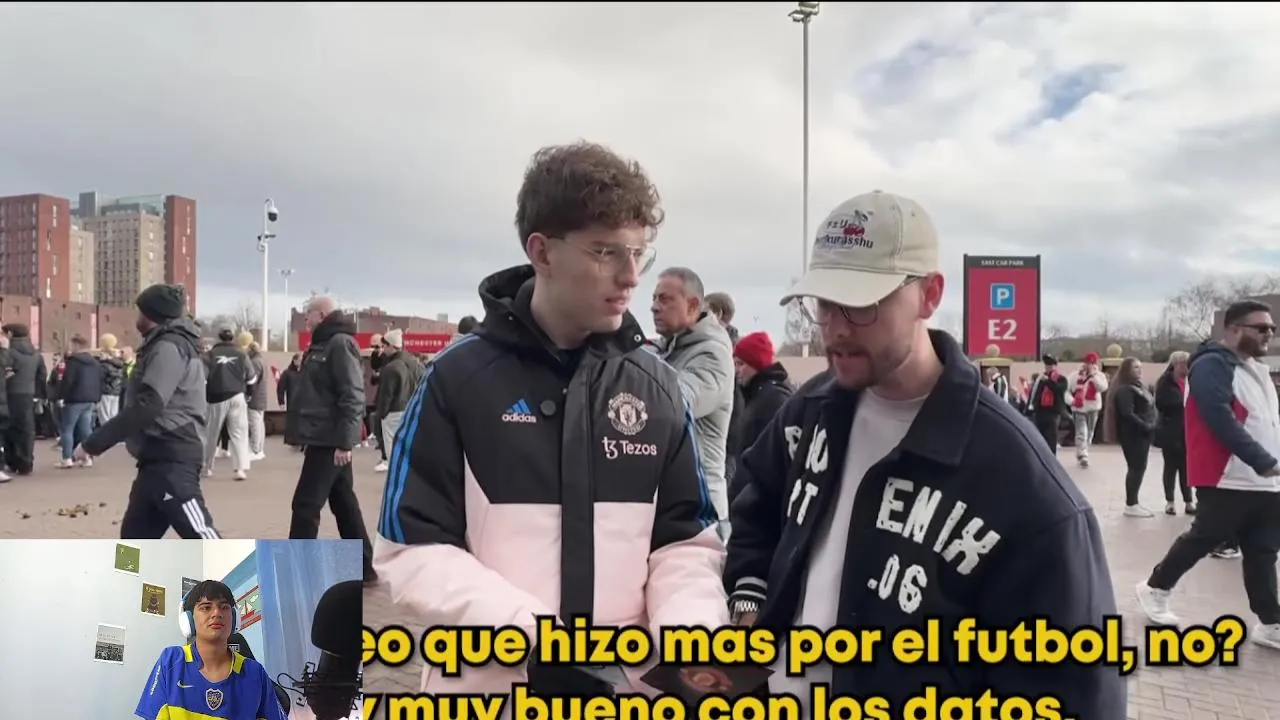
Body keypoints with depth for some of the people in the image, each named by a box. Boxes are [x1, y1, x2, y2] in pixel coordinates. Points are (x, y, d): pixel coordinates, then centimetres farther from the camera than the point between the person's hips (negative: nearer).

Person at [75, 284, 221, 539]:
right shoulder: (167, 346, 20)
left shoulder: (168, 347, -12)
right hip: (159, 457, 11)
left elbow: (146, 407, -22)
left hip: (171, 457, -11)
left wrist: (93, 444, -19)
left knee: (199, 533, -15)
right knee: (135, 536, 14)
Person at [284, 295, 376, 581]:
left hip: (330, 440, -10)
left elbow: (353, 396, -22)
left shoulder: (340, 344, -14)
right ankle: (363, 566, 19)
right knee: (344, 503, 12)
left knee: (306, 504, -6)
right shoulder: (323, 345, 17)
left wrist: (344, 441, -25)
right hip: (323, 438, 10)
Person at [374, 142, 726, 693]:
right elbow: (414, 550, -9)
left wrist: (688, 631, -16)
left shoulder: (656, 383, 1)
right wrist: (535, 637, -20)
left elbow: (685, 541, 4)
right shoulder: (459, 375, -8)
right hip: (489, 689, -2)